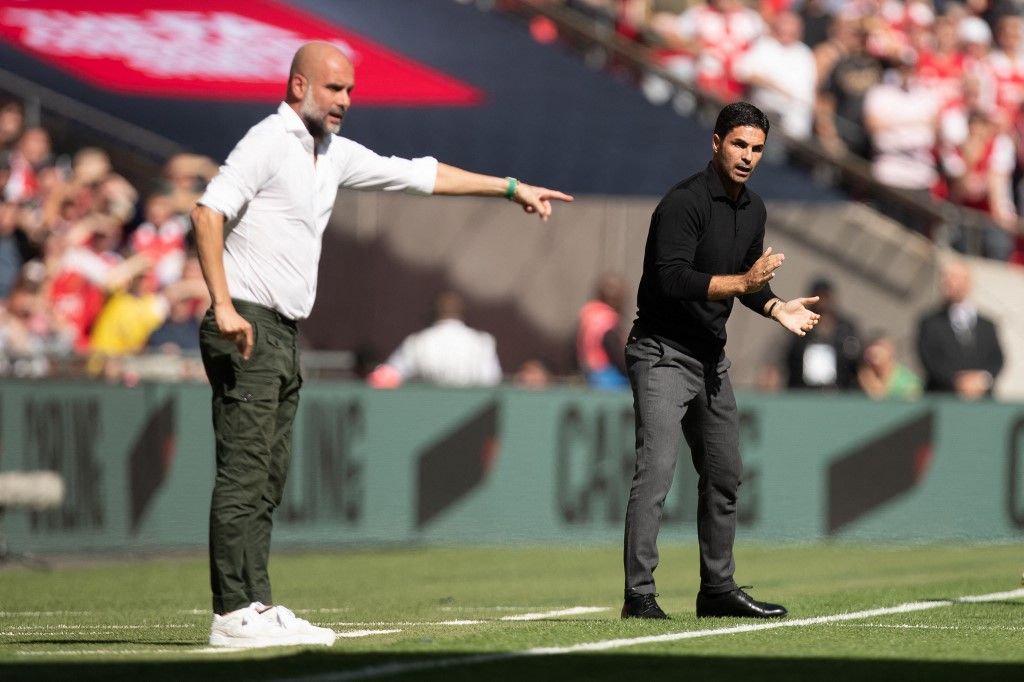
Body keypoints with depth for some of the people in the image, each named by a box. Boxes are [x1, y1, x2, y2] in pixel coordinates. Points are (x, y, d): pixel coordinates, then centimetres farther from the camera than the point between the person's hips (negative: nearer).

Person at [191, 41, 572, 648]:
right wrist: (224, 307, -25)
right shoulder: (268, 143, -9)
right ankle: (234, 614, -12)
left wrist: (511, 187, 26)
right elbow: (208, 212, -19)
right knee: (244, 474, -11)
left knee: (267, 481, 8)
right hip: (247, 329, -9)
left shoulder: (335, 154, 18)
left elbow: (419, 175, 25)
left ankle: (256, 607, 9)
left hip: (286, 336, 9)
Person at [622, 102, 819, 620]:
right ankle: (639, 595, -18)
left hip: (711, 358, 9)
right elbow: (673, 278, -28)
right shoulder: (685, 202, -18)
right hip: (662, 353, -9)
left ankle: (718, 589, 26)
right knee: (656, 471, -17)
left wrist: (777, 308, 6)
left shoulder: (753, 211, 9)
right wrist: (742, 282, -33)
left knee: (724, 476, 14)